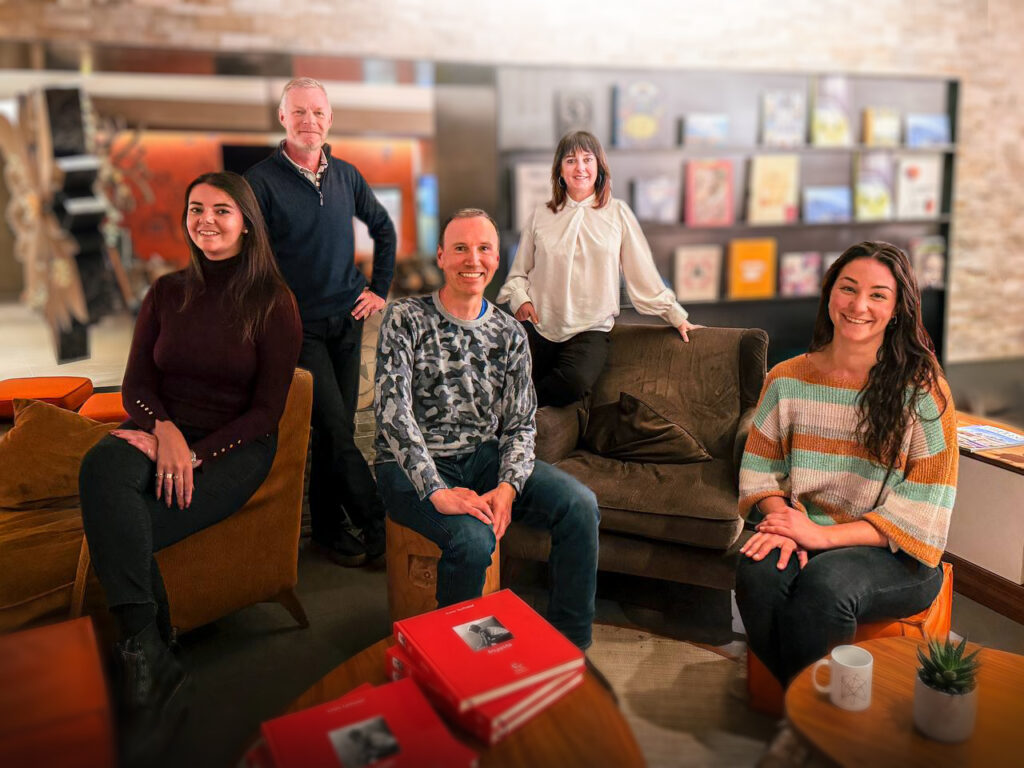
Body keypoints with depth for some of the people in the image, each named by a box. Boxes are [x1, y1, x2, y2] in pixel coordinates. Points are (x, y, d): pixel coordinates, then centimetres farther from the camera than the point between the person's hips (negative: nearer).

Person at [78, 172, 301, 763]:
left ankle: (146, 668, -13)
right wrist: (164, 429, -14)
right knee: (103, 466, -33)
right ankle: (151, 662, -33)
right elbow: (136, 383, 8)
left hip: (235, 448, -3)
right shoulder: (167, 293, 13)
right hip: (162, 432, 4)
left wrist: (195, 453, -17)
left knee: (123, 531, -28)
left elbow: (267, 411, -4)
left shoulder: (274, 303, 0)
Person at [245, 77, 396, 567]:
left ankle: (328, 527, 21)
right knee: (336, 432, -9)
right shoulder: (261, 181, -6)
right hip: (300, 325, -5)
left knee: (337, 428, 9)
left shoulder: (346, 176, 8)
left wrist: (380, 289, 13)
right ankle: (380, 527, 1)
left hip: (347, 320, 5)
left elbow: (384, 228, 21)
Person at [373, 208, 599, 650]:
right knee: (473, 538, -32)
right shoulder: (405, 320, -5)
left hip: (485, 457, 4)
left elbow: (520, 423, 3)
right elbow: (393, 411, -16)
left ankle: (569, 645, 1)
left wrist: (508, 487, -17)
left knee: (580, 505, -17)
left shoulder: (509, 334, 6)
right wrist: (438, 492, -26)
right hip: (413, 467, -4)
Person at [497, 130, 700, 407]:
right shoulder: (541, 216, 8)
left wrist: (675, 316, 7)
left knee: (574, 382, -28)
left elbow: (642, 272, 8)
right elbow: (519, 272, 14)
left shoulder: (618, 213, 5)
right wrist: (519, 299, -6)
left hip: (590, 329, -1)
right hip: (537, 325, 2)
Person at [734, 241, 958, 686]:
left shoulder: (922, 389, -4)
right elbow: (759, 470, 9)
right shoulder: (786, 380, 6)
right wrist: (783, 520, -13)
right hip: (803, 536, 3)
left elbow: (923, 509, -8)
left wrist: (823, 535, -17)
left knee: (824, 584, -34)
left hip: (894, 553, -2)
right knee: (757, 572, -30)